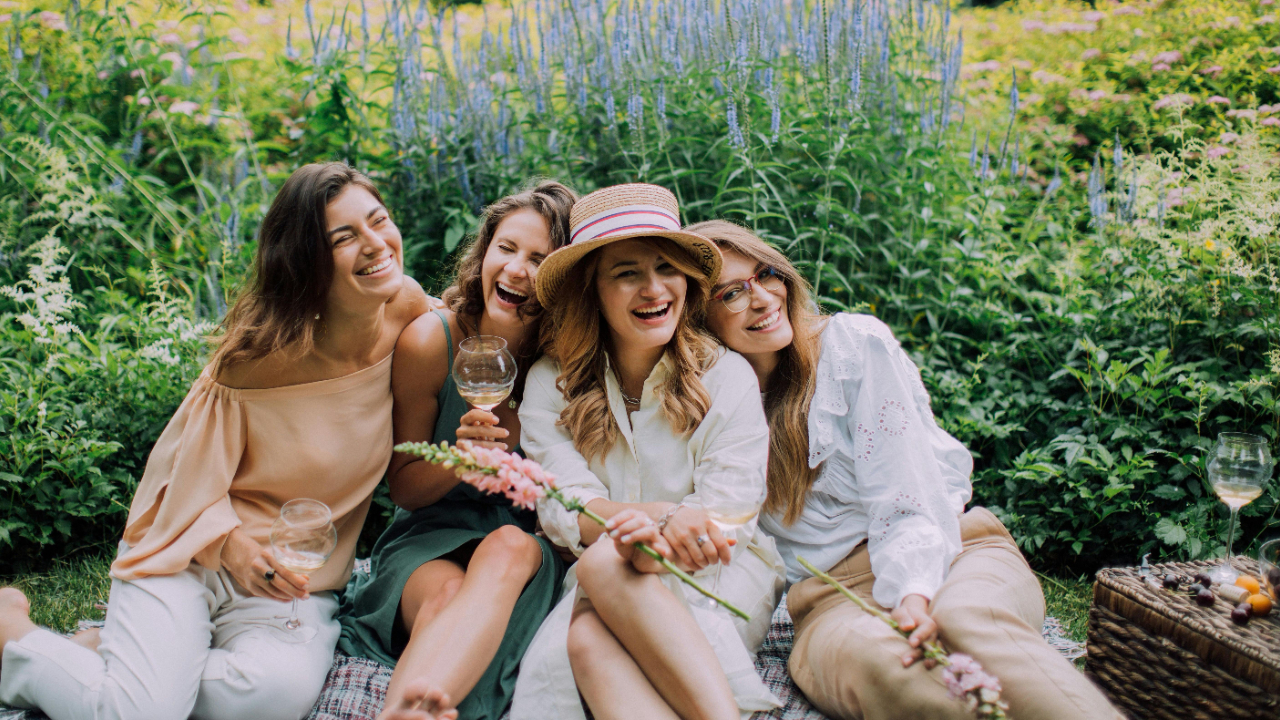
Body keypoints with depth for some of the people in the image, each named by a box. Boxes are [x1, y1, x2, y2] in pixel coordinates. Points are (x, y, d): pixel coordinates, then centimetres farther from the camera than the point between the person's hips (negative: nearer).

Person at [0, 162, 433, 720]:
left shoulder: (411, 315, -6)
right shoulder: (259, 352, -15)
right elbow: (193, 469, -4)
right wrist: (230, 543, -20)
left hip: (297, 583, 3)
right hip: (192, 551, -3)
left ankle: (112, 658, 0)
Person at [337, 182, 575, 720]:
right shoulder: (429, 341, -9)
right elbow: (404, 488, -1)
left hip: (530, 542, 0)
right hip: (431, 538, 1)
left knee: (510, 548, -38)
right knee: (446, 593, -36)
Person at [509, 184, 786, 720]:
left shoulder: (726, 375, -1)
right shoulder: (550, 383, 3)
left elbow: (730, 510, -6)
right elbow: (564, 508, -8)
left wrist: (651, 533, -27)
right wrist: (666, 515, -27)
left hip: (717, 576, -1)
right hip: (601, 588, 1)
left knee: (606, 561, -33)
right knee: (588, 640, -34)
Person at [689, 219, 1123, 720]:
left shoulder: (856, 343, 2)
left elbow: (908, 499, -6)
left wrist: (916, 593, -24)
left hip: (952, 552, 0)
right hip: (833, 597, 1)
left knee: (966, 621, -39)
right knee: (871, 656, -38)